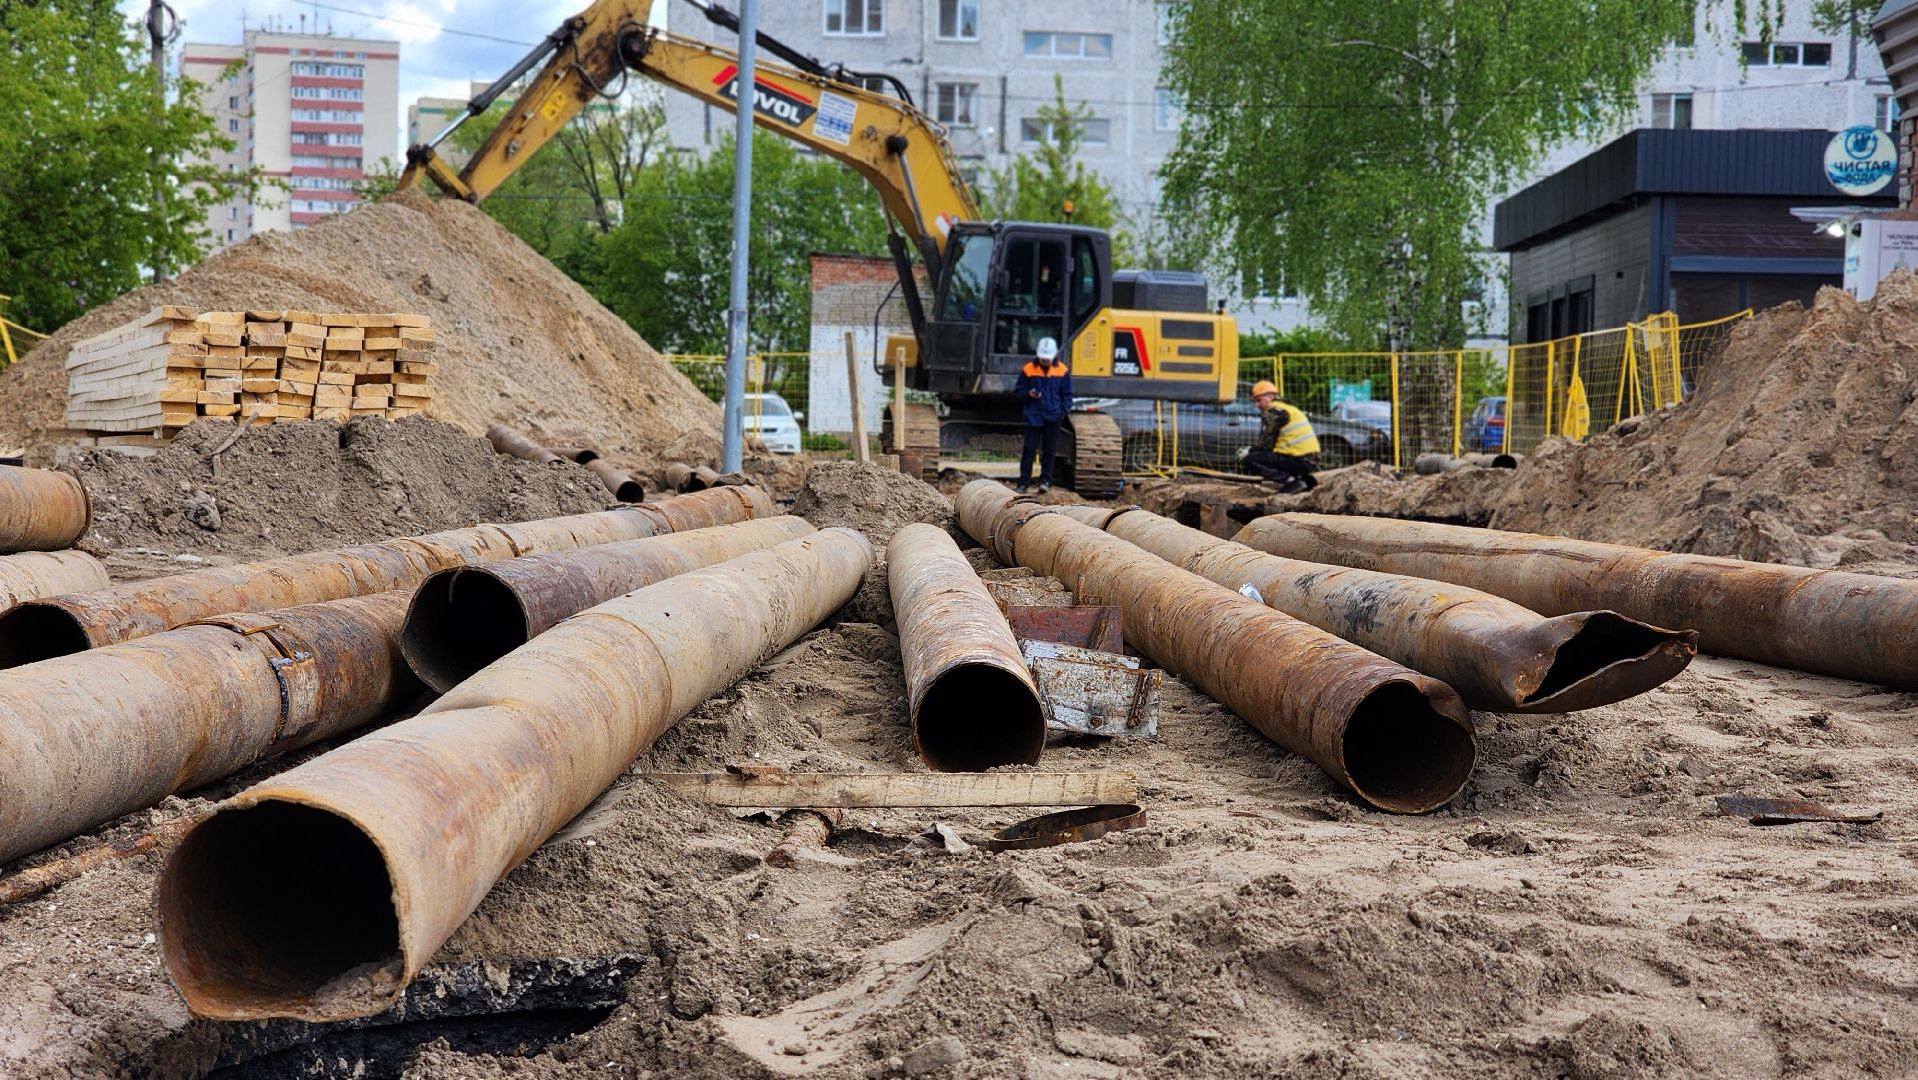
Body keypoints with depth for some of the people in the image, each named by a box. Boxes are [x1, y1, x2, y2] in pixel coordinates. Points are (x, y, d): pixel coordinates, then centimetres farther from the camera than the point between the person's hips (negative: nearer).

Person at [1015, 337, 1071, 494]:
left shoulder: (1062, 370, 1)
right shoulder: (1028, 369, -1)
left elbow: (1067, 395, 9)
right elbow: (1018, 390, 7)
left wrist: (1064, 410, -4)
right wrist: (1029, 394, -13)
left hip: (1053, 418, 1)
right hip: (1033, 416, -1)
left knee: (1049, 451, 4)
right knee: (1029, 450, -2)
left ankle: (1046, 480, 13)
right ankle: (1024, 482, 2)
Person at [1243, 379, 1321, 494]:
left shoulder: (1274, 411, -6)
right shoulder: (1289, 408, 23)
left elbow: (1266, 444, -7)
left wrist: (1249, 451, 10)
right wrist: (1253, 450, 21)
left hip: (1299, 461, -9)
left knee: (1251, 460, -9)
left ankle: (1291, 480, -19)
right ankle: (1304, 478, 11)